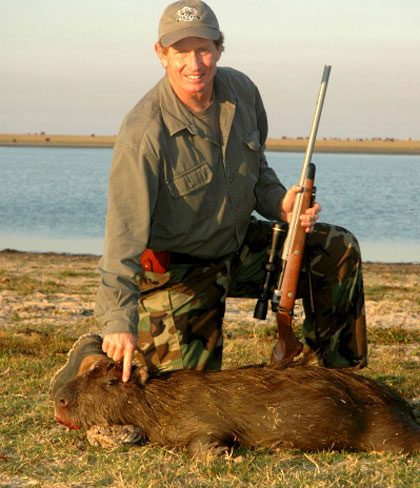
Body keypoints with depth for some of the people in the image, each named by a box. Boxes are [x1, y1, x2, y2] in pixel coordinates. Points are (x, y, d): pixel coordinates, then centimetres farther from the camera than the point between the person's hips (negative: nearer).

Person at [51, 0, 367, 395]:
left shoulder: (241, 91, -7)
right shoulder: (143, 133, -29)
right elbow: (124, 233, -34)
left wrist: (279, 203, -9)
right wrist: (118, 321, -42)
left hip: (238, 245, 7)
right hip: (177, 271, -7)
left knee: (340, 250, 1)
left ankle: (343, 378, 15)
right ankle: (92, 356, 17)